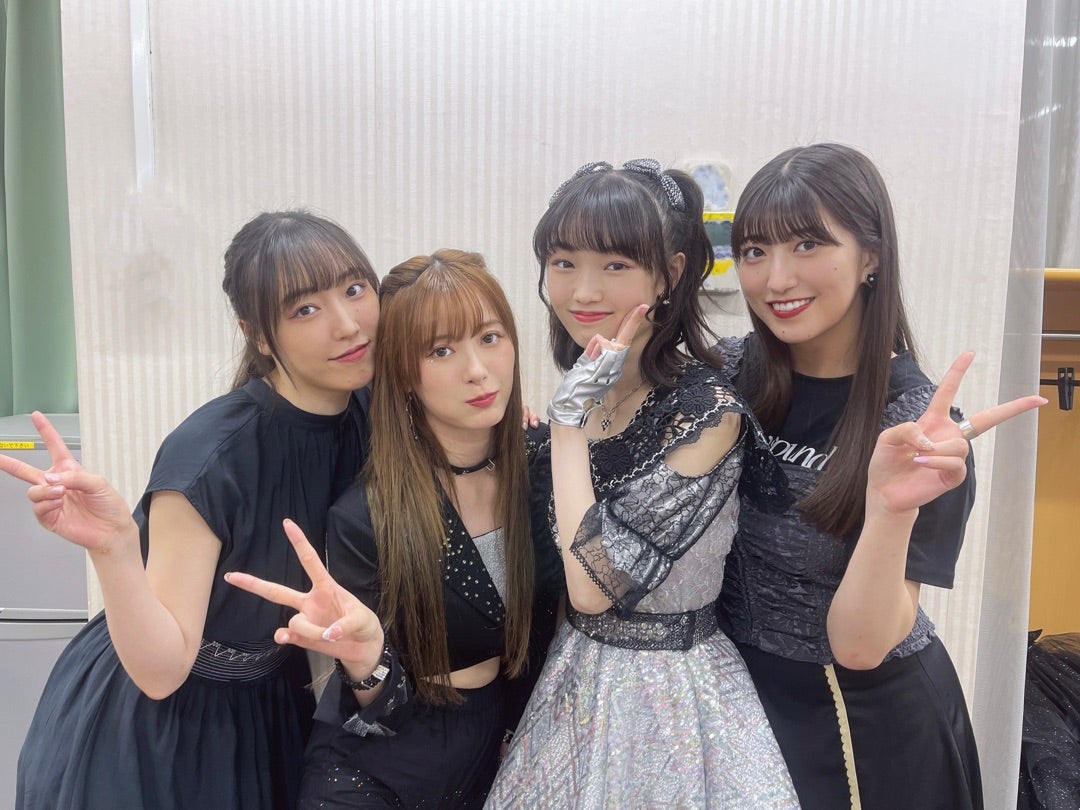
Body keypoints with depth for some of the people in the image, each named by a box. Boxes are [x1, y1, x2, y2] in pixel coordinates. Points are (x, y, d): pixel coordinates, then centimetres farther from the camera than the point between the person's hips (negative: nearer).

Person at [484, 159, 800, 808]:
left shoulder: (708, 411, -22)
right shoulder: (590, 392, -2)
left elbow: (595, 584, -26)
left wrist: (571, 414, -23)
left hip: (666, 697, -6)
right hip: (577, 676, 7)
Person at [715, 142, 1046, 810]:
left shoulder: (920, 426, -22)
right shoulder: (731, 370, -11)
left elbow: (859, 646, -24)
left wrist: (890, 509, -41)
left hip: (865, 730, -4)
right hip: (736, 688, 4)